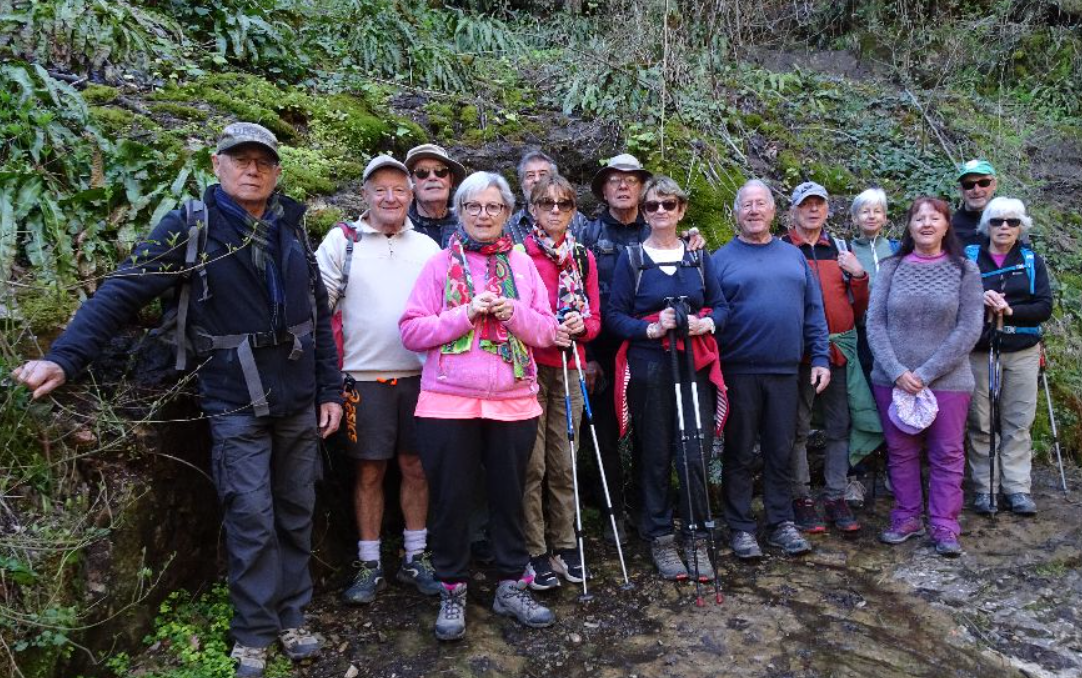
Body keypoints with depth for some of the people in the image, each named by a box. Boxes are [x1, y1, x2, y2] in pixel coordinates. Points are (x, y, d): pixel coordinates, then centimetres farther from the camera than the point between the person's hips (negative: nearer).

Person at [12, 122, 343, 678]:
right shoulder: (191, 226, -5)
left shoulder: (290, 227, 7)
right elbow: (123, 292, -11)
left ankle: (291, 618, 28)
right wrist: (64, 357, -23)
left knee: (296, 514, 11)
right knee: (251, 521, 0)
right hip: (236, 403, -4)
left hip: (298, 401, 4)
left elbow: (318, 312, 9)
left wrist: (330, 390, 6)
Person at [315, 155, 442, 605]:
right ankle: (369, 566, 18)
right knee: (369, 471, 4)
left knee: (416, 466, 8)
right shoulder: (341, 241, 2)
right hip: (365, 378, -2)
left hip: (420, 375, 3)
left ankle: (415, 558, 23)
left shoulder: (428, 247, 10)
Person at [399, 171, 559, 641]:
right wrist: (466, 314, -15)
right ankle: (453, 592, 23)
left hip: (514, 403, 2)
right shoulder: (440, 265, 3)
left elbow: (547, 330, 7)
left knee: (509, 496, 11)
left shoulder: (522, 264, 9)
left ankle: (512, 586, 27)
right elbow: (411, 332, -3)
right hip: (448, 404, -1)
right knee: (450, 500, 6)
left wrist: (513, 313, -12)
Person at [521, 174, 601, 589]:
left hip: (569, 368, 4)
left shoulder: (583, 258, 14)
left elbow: (595, 318, 13)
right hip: (528, 367, -4)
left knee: (564, 462, 10)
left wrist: (581, 325, -8)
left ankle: (564, 546, 21)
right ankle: (534, 552, 9)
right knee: (532, 464, -2)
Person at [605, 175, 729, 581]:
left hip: (695, 366, 2)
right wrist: (653, 328, -17)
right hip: (649, 369, -2)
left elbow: (721, 306, 12)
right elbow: (614, 316, -2)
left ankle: (696, 538, 15)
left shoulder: (697, 257, 12)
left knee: (696, 454, -1)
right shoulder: (631, 258, 4)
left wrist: (706, 323, -9)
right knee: (655, 457, 4)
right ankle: (660, 539, 18)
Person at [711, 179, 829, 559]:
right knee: (739, 453, 5)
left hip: (786, 371, 3)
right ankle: (741, 527, 16)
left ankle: (781, 523, 23)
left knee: (781, 452, 10)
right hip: (739, 372, -3)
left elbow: (814, 311, 12)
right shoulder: (721, 260, 2)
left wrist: (820, 357, 5)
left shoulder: (794, 257, 13)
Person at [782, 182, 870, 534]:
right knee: (799, 428, 4)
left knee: (839, 425, 9)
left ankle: (836, 497, 20)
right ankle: (801, 498, 14)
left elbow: (858, 309, 14)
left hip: (839, 349, 4)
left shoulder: (841, 249, 14)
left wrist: (859, 275, -1)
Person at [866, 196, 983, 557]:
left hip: (948, 380, -1)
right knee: (900, 452, 9)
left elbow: (969, 329, -6)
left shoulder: (965, 270, 0)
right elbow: (875, 323, -2)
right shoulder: (891, 268, 3)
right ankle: (907, 518, 23)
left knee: (947, 454, 5)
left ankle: (944, 526, 16)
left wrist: (925, 373, -13)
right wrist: (897, 372, -13)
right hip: (892, 379, 1)